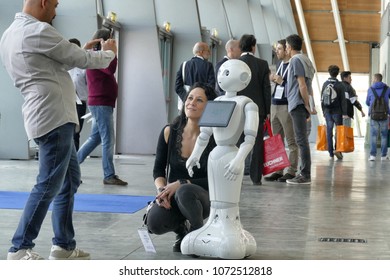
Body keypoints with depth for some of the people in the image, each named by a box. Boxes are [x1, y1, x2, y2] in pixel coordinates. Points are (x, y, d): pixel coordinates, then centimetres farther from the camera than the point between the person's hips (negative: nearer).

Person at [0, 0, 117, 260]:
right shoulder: (38, 31, -13)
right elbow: (81, 60, -5)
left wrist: (82, 50, 23)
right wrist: (108, 53, 13)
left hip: (51, 116, 11)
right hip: (54, 116, -10)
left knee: (70, 180, 14)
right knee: (49, 184, -7)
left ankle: (64, 246, 18)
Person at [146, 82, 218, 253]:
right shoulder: (169, 132, -2)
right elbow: (158, 170, 6)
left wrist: (180, 184, -23)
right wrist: (161, 190, -15)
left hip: (203, 198, -3)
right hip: (172, 196, 3)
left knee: (185, 192, -38)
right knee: (154, 223, -29)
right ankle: (181, 229, 9)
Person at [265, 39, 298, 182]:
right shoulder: (280, 65, 18)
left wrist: (281, 81, -13)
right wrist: (273, 79, 8)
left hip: (287, 106, -8)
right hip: (275, 105, 8)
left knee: (291, 141, -3)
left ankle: (291, 171, -1)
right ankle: (277, 170, 12)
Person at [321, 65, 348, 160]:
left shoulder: (325, 84, 5)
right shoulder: (340, 85, -6)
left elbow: (322, 99, 9)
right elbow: (343, 100, -9)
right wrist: (344, 113, -8)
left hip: (327, 111, 3)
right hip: (337, 111, -3)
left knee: (329, 131, 6)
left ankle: (330, 152, 6)